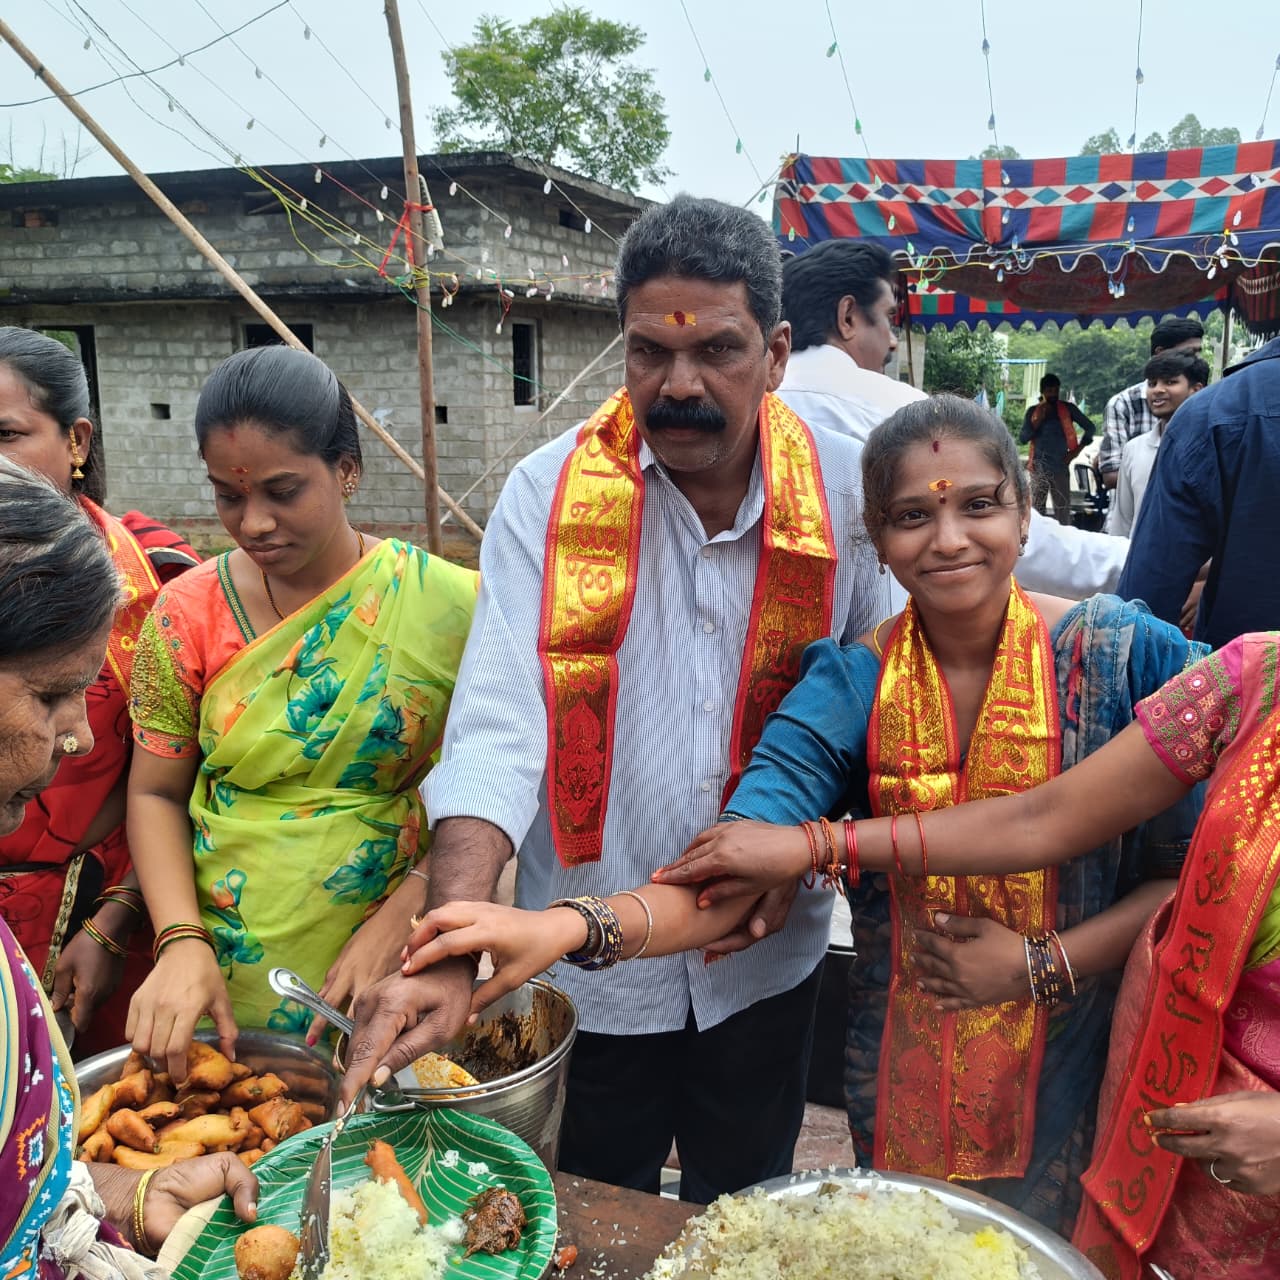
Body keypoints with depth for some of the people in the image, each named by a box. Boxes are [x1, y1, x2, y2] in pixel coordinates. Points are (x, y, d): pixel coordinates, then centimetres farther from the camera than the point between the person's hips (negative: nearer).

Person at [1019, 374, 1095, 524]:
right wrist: (1038, 421, -12)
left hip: (1060, 466, 0)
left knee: (1063, 510, -2)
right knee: (1036, 509, 0)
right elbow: (1023, 439, -2)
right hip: (1039, 467, 0)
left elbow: (1089, 427, 8)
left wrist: (1077, 450, 2)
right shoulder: (1033, 412, 5)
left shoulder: (1067, 409, 4)